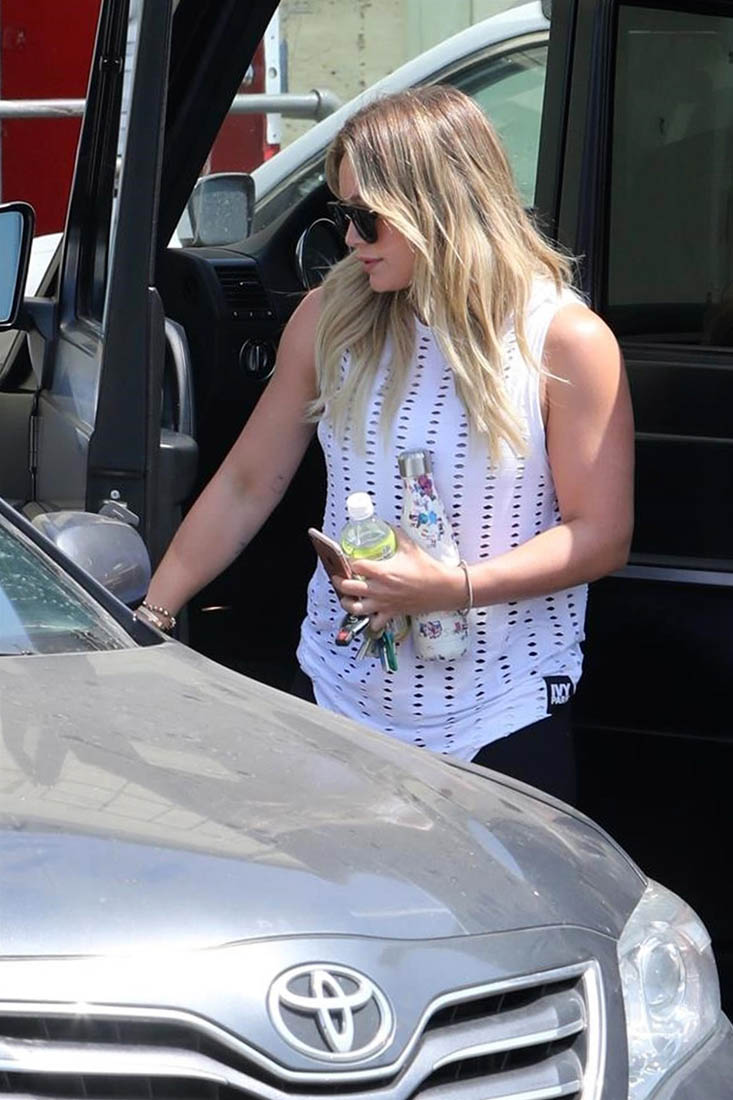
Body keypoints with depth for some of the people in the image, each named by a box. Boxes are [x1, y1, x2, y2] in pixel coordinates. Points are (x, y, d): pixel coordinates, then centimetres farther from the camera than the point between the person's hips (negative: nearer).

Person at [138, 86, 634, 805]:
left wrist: (452, 589, -21)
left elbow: (601, 535, -9)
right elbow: (246, 484, 10)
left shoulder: (565, 341, -9)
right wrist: (149, 615, 6)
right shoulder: (330, 320, 3)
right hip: (340, 693, 3)